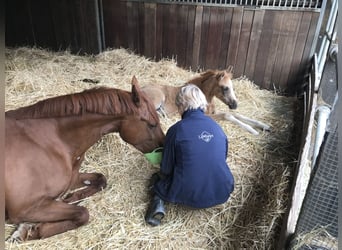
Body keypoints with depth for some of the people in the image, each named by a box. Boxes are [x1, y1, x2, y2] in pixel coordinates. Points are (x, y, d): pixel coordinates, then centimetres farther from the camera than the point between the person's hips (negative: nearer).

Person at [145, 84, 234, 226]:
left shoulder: (176, 130, -11)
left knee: (158, 177, 25)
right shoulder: (217, 127, 1)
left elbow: (166, 170, -4)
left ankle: (158, 204, 1)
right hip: (222, 194, 3)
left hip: (189, 196, -3)